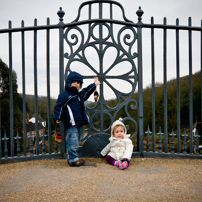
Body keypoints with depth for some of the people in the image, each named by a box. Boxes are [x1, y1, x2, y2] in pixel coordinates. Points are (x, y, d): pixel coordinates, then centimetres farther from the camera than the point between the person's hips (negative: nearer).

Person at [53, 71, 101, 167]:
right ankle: (73, 159, -4)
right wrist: (57, 117, -17)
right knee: (73, 141, -10)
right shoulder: (64, 95, -7)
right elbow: (59, 106, -10)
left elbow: (87, 91, 38)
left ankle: (71, 158, 21)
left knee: (77, 141, 13)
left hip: (79, 122, 9)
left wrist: (94, 85, 44)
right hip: (71, 124, -9)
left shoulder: (80, 93, 18)